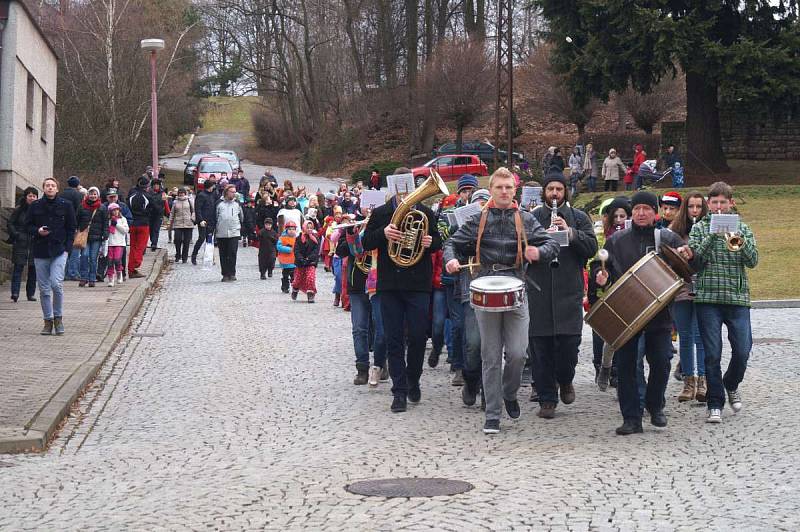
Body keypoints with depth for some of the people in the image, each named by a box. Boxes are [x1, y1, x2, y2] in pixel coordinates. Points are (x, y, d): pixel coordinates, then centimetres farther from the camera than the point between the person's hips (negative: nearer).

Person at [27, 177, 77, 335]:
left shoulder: (66, 205, 4)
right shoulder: (35, 206, 7)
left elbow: (71, 228, 7)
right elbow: (29, 226, 13)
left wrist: (67, 248, -2)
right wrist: (38, 231, -9)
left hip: (59, 251, -2)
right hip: (40, 252, 2)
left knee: (56, 283, -15)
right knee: (44, 289, 4)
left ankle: (58, 317, 2)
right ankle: (48, 321, 13)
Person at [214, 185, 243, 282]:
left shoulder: (237, 204, 10)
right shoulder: (219, 204, 7)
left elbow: (241, 217, 17)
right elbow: (215, 218, 11)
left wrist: (241, 229, 11)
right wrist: (214, 231, 7)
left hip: (234, 233, 0)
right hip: (221, 233, 0)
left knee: (232, 254, -7)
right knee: (223, 255, 3)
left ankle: (232, 274, 0)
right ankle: (225, 274, 10)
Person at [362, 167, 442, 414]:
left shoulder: (426, 213, 8)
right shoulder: (380, 213, 7)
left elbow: (438, 242, 13)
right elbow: (366, 243, 3)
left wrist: (430, 242, -10)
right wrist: (383, 233, -16)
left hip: (418, 284, 0)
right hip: (390, 284, 0)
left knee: (417, 337, -1)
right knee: (394, 340, 1)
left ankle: (413, 380, 23)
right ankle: (399, 391, 5)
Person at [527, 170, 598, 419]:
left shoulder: (578, 218, 10)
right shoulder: (531, 217, 10)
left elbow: (592, 247, 0)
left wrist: (570, 232, -13)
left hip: (569, 291, 0)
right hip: (538, 291, 1)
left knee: (569, 341, -7)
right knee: (541, 346, 1)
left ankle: (565, 380, 24)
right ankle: (547, 400, 10)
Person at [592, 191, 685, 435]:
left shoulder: (668, 239, 7)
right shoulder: (617, 240, 9)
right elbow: (600, 266, 15)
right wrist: (600, 275, -7)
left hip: (659, 313, -1)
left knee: (661, 362, 1)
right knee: (626, 365, -1)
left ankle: (655, 407, 25)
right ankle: (631, 418, 5)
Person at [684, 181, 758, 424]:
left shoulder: (742, 228, 10)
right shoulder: (700, 228, 7)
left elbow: (752, 261, 0)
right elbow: (694, 258, -6)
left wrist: (740, 242, -17)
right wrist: (712, 235, -15)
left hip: (738, 297, 1)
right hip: (708, 298, -1)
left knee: (742, 351, -2)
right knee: (712, 354, -3)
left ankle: (731, 385, 27)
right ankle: (715, 403, 6)